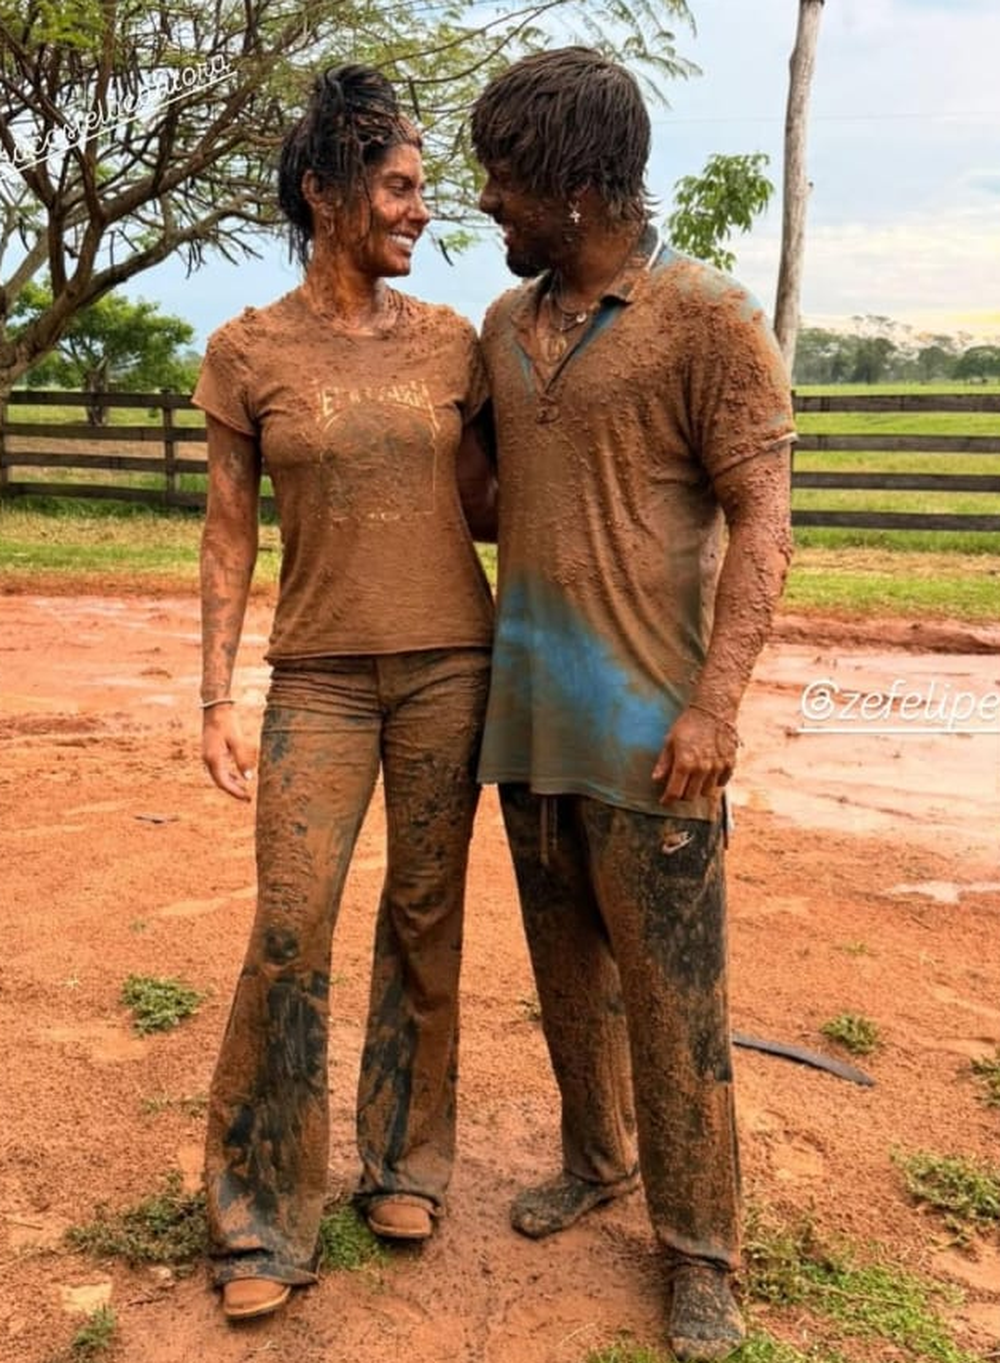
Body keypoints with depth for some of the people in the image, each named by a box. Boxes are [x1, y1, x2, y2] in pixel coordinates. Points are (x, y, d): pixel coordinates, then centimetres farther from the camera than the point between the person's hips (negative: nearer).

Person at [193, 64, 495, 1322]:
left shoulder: (450, 342, 4)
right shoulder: (246, 351, -1)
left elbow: (477, 509, 9)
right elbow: (228, 534, 0)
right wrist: (216, 699, -4)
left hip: (448, 663, 2)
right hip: (320, 674, -2)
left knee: (424, 915, 9)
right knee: (289, 934, -6)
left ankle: (403, 1158, 29)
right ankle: (262, 1217, 13)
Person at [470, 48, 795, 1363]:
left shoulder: (708, 318, -9)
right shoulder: (506, 324, 10)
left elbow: (761, 523, -12)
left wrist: (716, 704, -19)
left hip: (646, 724, -6)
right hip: (528, 713, 6)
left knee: (669, 989, 2)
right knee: (567, 960, 17)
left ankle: (700, 1251, 18)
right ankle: (597, 1158, 37)